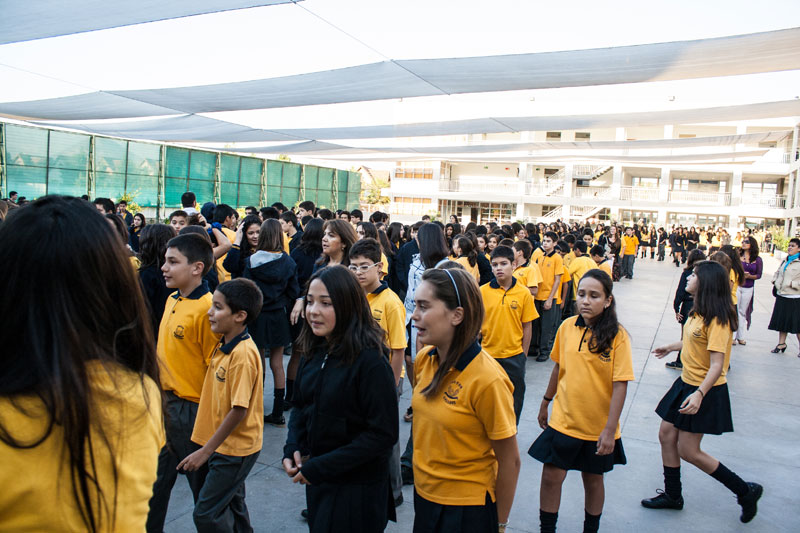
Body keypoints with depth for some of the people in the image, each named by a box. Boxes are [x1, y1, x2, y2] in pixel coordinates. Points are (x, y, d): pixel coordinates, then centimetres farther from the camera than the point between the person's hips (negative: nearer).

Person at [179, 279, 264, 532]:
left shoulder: (243, 354, -25)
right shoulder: (223, 345, 3)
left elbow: (239, 410, -25)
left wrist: (206, 450, -18)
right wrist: (208, 446, 13)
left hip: (236, 448, -9)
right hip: (227, 445, 9)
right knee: (231, 505, 22)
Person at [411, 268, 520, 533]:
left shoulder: (487, 379, -25)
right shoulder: (423, 360, -6)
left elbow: (509, 461, -15)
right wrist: (420, 476, 13)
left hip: (466, 509, -6)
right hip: (423, 495, 6)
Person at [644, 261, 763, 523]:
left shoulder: (717, 320, -23)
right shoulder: (699, 313, 4)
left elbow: (717, 365, -28)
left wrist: (699, 393, -40)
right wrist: (670, 347, 36)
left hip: (705, 391, -9)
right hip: (686, 384, 9)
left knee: (688, 451, 0)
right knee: (666, 436, 12)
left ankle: (745, 491, 19)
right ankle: (672, 495, 28)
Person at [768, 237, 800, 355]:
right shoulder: (785, 261, 11)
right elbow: (777, 272, 26)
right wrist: (775, 282, 10)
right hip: (781, 296, 7)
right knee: (782, 321, 14)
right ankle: (781, 343, 25)